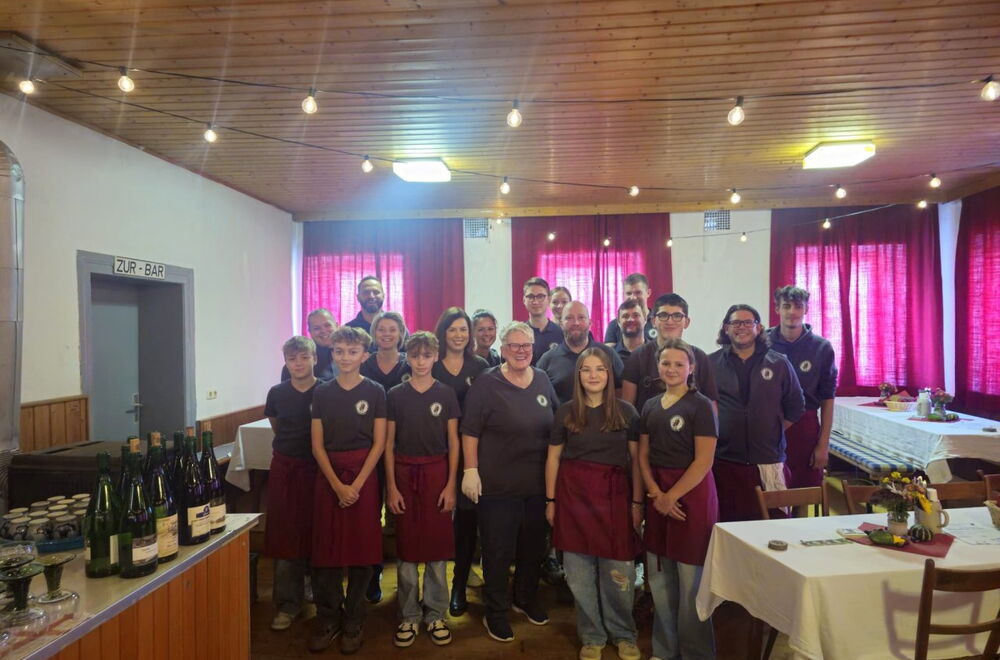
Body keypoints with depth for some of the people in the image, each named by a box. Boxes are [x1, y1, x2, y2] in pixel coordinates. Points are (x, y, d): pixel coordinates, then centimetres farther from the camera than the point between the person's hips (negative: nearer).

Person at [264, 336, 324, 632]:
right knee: (285, 537, 2)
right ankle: (288, 604, 13)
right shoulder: (277, 393, 2)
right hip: (285, 469, 2)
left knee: (317, 534, 7)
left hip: (318, 469, -2)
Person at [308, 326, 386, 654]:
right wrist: (337, 485, -9)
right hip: (328, 476, 2)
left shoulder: (375, 392, -2)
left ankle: (353, 621, 19)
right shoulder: (322, 392, 4)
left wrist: (356, 484, -12)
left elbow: (378, 443, -4)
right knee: (326, 549, 4)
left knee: (361, 549, 3)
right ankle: (328, 619, 20)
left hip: (363, 475, -1)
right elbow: (317, 445, 1)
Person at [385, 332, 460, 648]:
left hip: (437, 472, 0)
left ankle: (435, 615, 21)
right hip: (404, 473, 0)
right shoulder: (395, 395, 2)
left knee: (437, 546, 6)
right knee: (406, 549, 6)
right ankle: (409, 616, 21)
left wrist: (451, 484, -4)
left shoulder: (446, 394, 1)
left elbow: (453, 442, 2)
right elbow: (389, 443, 3)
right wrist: (391, 486, -3)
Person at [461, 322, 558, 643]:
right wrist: (471, 470, -15)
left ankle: (526, 599, 41)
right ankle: (495, 612, 26)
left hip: (538, 482, 5)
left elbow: (556, 423, 17)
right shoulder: (486, 383, -10)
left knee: (534, 546, 18)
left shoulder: (542, 380, 5)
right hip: (497, 484, -5)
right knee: (498, 551, 7)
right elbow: (470, 431, -10)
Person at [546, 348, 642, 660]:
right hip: (574, 493, 1)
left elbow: (636, 459, 3)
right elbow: (553, 457, 6)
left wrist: (637, 502, -1)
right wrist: (551, 500, 4)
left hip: (614, 494, -1)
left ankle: (623, 634, 27)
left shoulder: (626, 411, 1)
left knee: (618, 572, 3)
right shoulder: (566, 411, 3)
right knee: (580, 573, 7)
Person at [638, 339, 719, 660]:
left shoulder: (700, 405, -6)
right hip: (657, 494, 5)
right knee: (659, 578, 11)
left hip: (691, 492, -5)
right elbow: (643, 454, 9)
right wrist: (656, 494, -6)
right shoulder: (651, 406, 10)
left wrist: (672, 496, -12)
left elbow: (704, 461, -12)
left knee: (691, 579, 1)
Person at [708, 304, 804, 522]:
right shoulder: (710, 364, 3)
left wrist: (774, 432, 10)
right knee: (727, 525, 5)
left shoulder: (779, 364, 7)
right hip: (724, 461, -1)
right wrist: (711, 435, 1)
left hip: (769, 462, 1)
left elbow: (795, 406, 15)